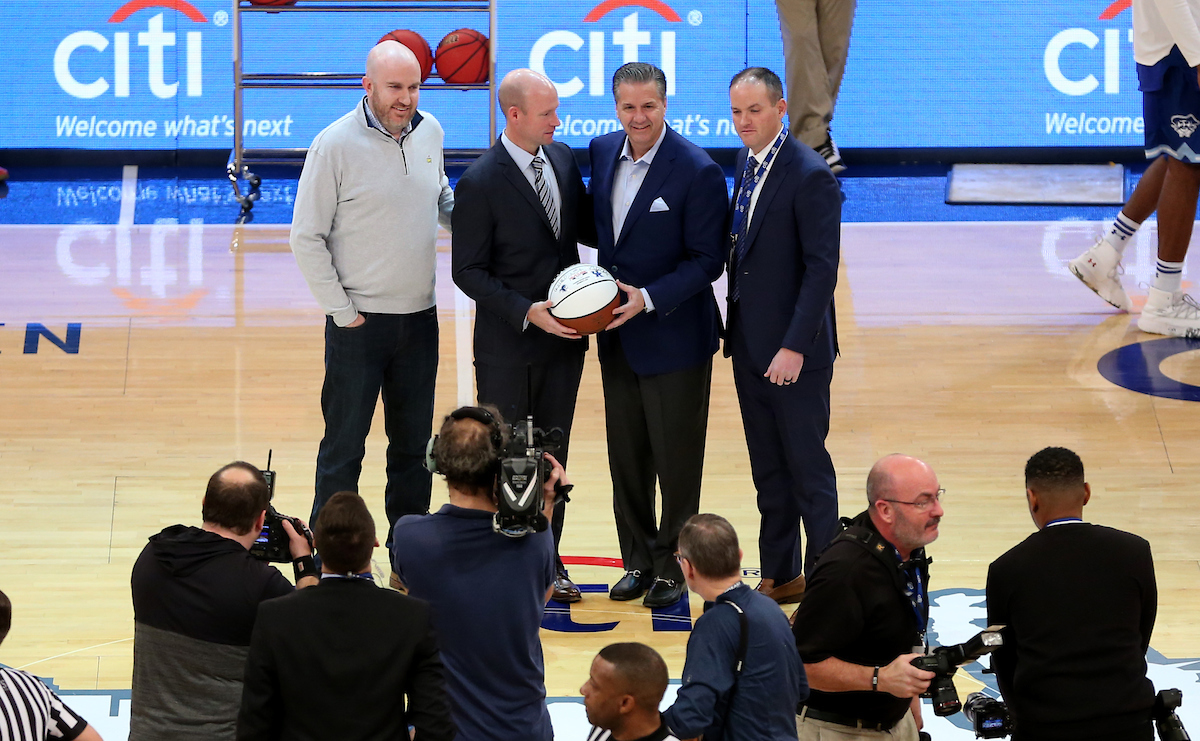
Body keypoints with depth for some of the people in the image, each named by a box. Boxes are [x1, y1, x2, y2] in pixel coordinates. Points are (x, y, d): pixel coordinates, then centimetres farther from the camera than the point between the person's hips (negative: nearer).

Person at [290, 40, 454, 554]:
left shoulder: (429, 132, 2)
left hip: (420, 317, 5)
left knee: (413, 444, 14)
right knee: (343, 447, 2)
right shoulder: (335, 145, -13)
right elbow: (307, 237, -9)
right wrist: (340, 310, -10)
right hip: (359, 321, -5)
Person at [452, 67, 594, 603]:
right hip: (507, 344, -5)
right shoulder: (480, 182, -17)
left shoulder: (563, 157, 2)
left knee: (552, 454, 14)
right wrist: (526, 312, -23)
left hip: (565, 335, 5)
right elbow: (469, 271, -14)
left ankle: (546, 559, 25)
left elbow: (583, 227, 13)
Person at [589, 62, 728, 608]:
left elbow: (707, 260, -15)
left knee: (677, 458, 5)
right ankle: (638, 559, 27)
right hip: (617, 335, 6)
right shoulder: (603, 152, 2)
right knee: (626, 455, 14)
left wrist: (647, 298, -23)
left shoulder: (697, 172, -17)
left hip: (673, 335, -6)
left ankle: (673, 565, 18)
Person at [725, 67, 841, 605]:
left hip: (794, 352, -8)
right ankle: (780, 576, 24)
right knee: (768, 471, 15)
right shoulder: (746, 162, 9)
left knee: (808, 469, 0)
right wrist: (735, 329, 12)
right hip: (749, 347, 8)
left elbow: (822, 269, -19)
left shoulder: (811, 176, -17)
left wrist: (795, 347, -22)